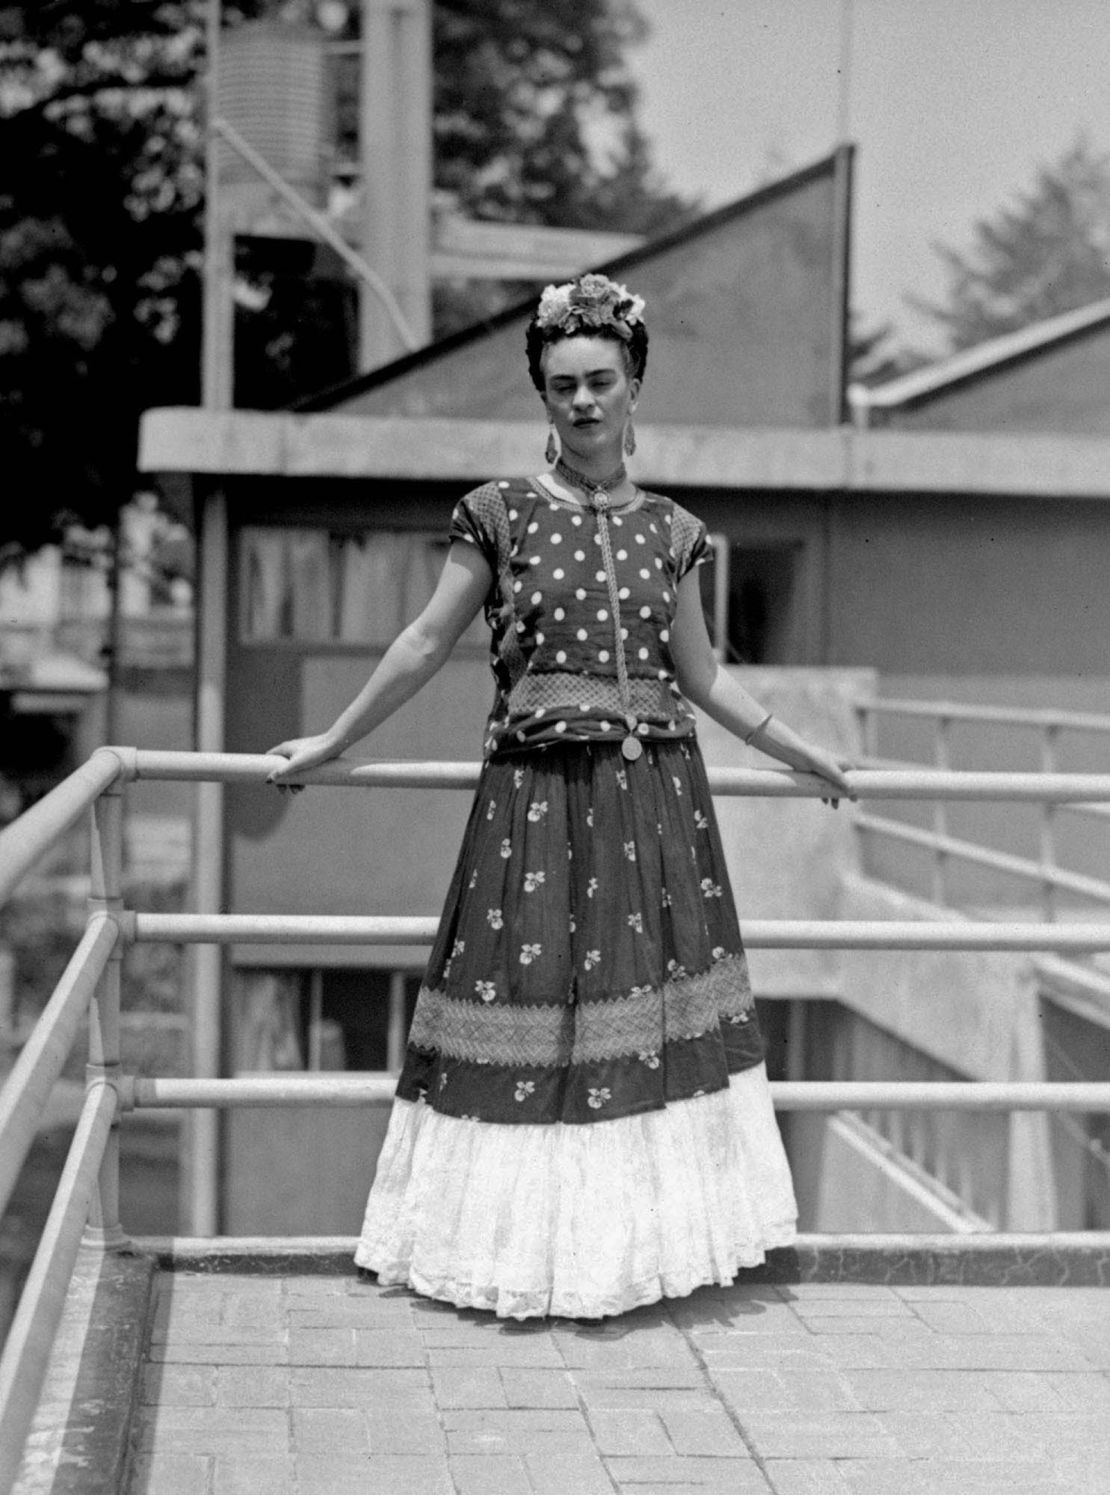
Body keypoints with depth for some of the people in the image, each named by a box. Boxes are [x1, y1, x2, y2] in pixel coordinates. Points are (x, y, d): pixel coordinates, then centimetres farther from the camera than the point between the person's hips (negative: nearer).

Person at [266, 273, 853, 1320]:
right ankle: (527, 1245, 12)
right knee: (535, 1006, -1)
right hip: (537, 794, -3)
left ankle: (642, 1234, 16)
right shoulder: (501, 515, 1)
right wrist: (330, 745, 10)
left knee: (652, 1012, 5)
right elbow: (425, 645, 7)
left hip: (657, 800, 3)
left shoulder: (669, 530, 9)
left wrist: (799, 755, 21)